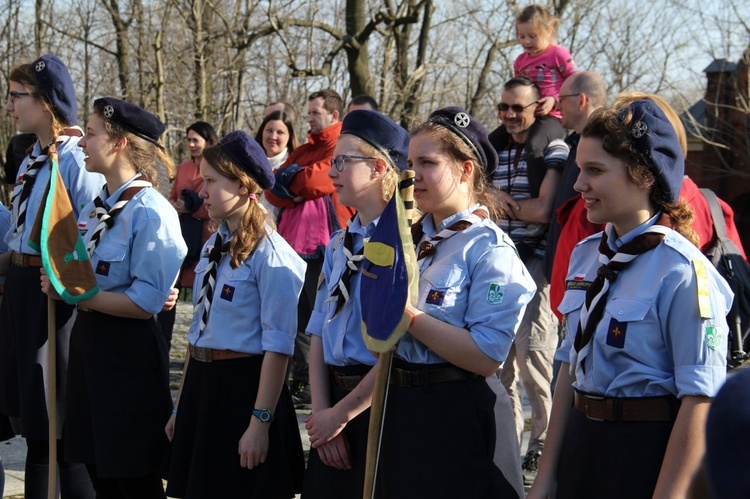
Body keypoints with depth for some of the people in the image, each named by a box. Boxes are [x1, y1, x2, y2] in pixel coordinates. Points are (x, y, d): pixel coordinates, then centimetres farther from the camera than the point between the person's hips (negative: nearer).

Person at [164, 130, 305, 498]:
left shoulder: (270, 255, -15)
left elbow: (278, 346, -17)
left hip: (245, 387, -8)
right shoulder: (213, 247, 10)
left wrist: (260, 422, -19)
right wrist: (182, 405, 17)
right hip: (201, 384, 8)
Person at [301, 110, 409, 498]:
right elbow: (319, 333, 10)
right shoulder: (339, 244, 11)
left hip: (378, 405, -7)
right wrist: (320, 413, -2)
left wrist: (341, 413, -13)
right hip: (332, 403, 7)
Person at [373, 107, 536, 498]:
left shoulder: (490, 250, -12)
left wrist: (408, 315, -22)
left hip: (457, 421, -7)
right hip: (401, 408, 7)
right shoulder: (410, 239, 12)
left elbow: (485, 356, -23)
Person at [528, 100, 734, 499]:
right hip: (581, 447, 7)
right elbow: (571, 365, 11)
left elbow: (699, 401, -19)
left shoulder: (683, 272, -17)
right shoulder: (587, 255, 6)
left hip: (651, 459, -7)